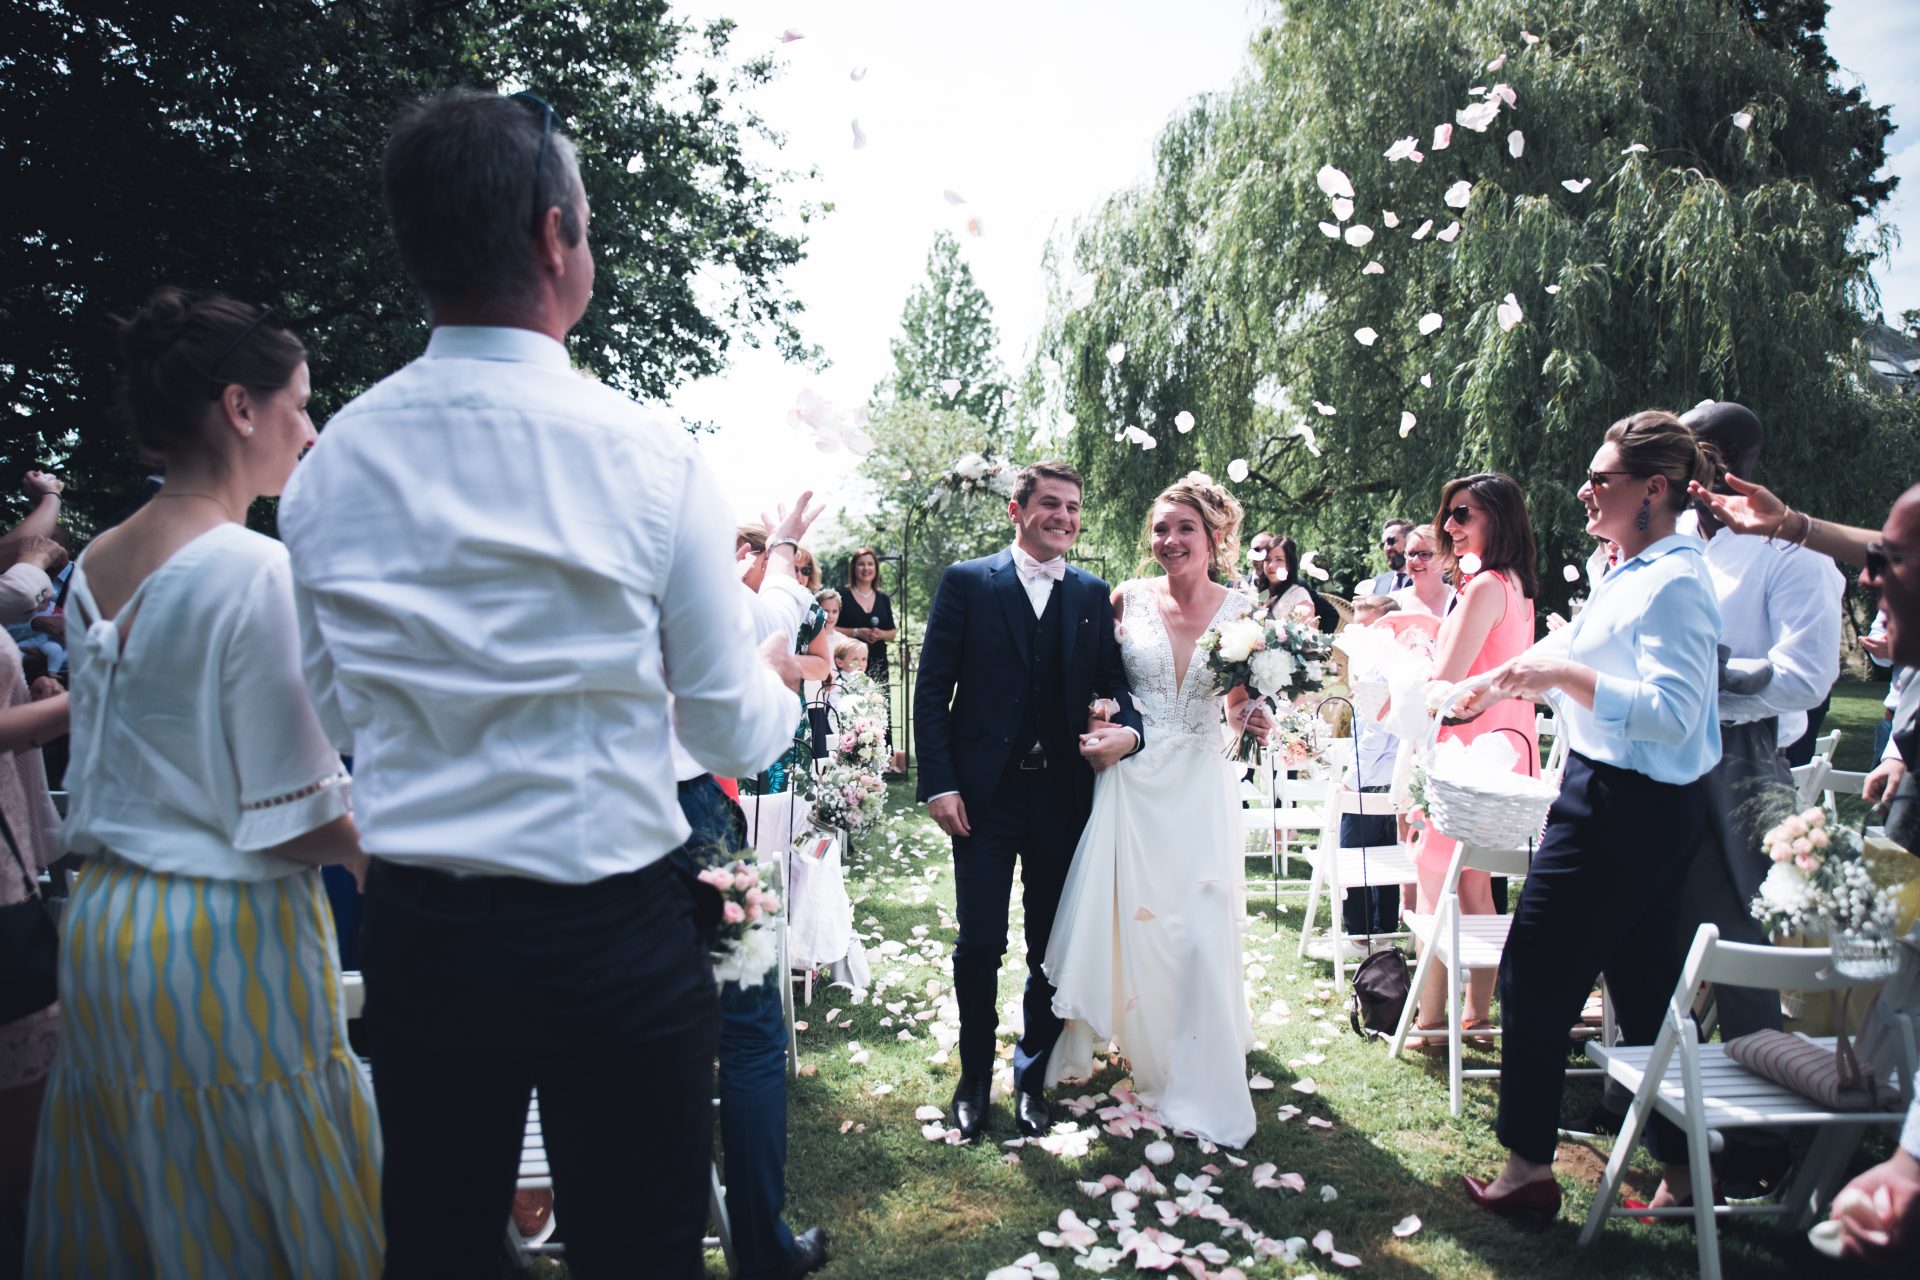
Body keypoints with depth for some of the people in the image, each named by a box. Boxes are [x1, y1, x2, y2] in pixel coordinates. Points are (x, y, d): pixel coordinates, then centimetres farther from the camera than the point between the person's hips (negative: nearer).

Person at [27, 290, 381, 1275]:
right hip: (227, 944, -8)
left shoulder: (93, 567, 7)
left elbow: (111, 768, 13)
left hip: (101, 922, 8)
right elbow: (294, 818, -18)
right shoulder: (258, 572, -18)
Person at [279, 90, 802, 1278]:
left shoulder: (331, 463, -2)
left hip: (412, 929, 5)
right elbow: (735, 736, -8)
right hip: (614, 936, -4)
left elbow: (334, 711, 10)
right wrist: (782, 681, 14)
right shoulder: (649, 456, -15)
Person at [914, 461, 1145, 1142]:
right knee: (979, 944, 4)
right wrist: (938, 784, -10)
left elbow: (1115, 684, 8)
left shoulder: (1092, 594, 9)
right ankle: (974, 1078, 26)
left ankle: (1032, 1075, 31)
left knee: (1052, 948, 12)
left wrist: (1130, 731, -14)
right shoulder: (967, 582, 0)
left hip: (1064, 795, 3)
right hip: (985, 795, -2)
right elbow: (932, 688, -3)